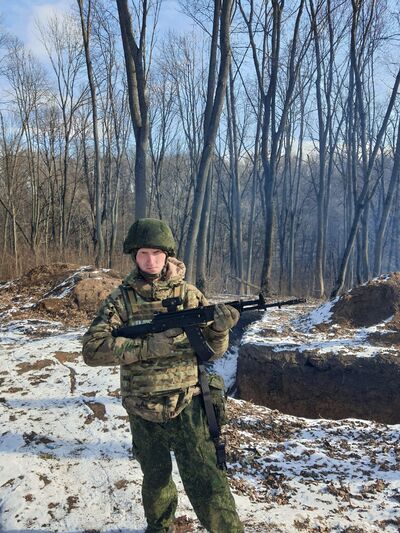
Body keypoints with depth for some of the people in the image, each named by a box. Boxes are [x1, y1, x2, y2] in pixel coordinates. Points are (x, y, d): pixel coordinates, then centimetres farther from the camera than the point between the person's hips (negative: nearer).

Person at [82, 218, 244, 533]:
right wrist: (148, 346, -25)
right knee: (156, 478, 21)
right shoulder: (121, 299, -4)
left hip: (186, 406, -1)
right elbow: (92, 350, -15)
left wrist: (220, 328, -24)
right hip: (142, 412, 2)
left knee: (205, 481, -5)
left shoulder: (188, 294, -3)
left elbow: (214, 351, -1)